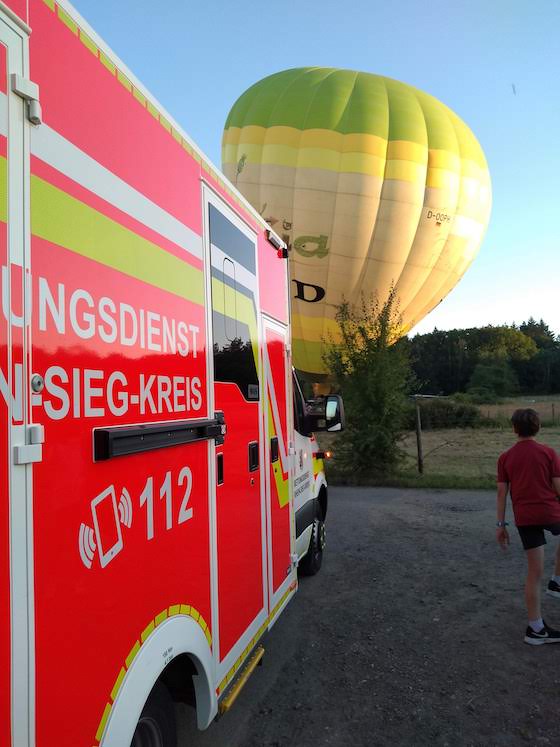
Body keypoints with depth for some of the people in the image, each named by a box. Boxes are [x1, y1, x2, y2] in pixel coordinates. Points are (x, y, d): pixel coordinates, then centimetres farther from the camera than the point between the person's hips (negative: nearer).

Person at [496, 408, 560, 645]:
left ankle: (536, 628, 15)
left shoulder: (505, 457, 3)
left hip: (524, 518, 2)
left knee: (534, 573, 9)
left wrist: (500, 524, 7)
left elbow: (502, 493, 2)